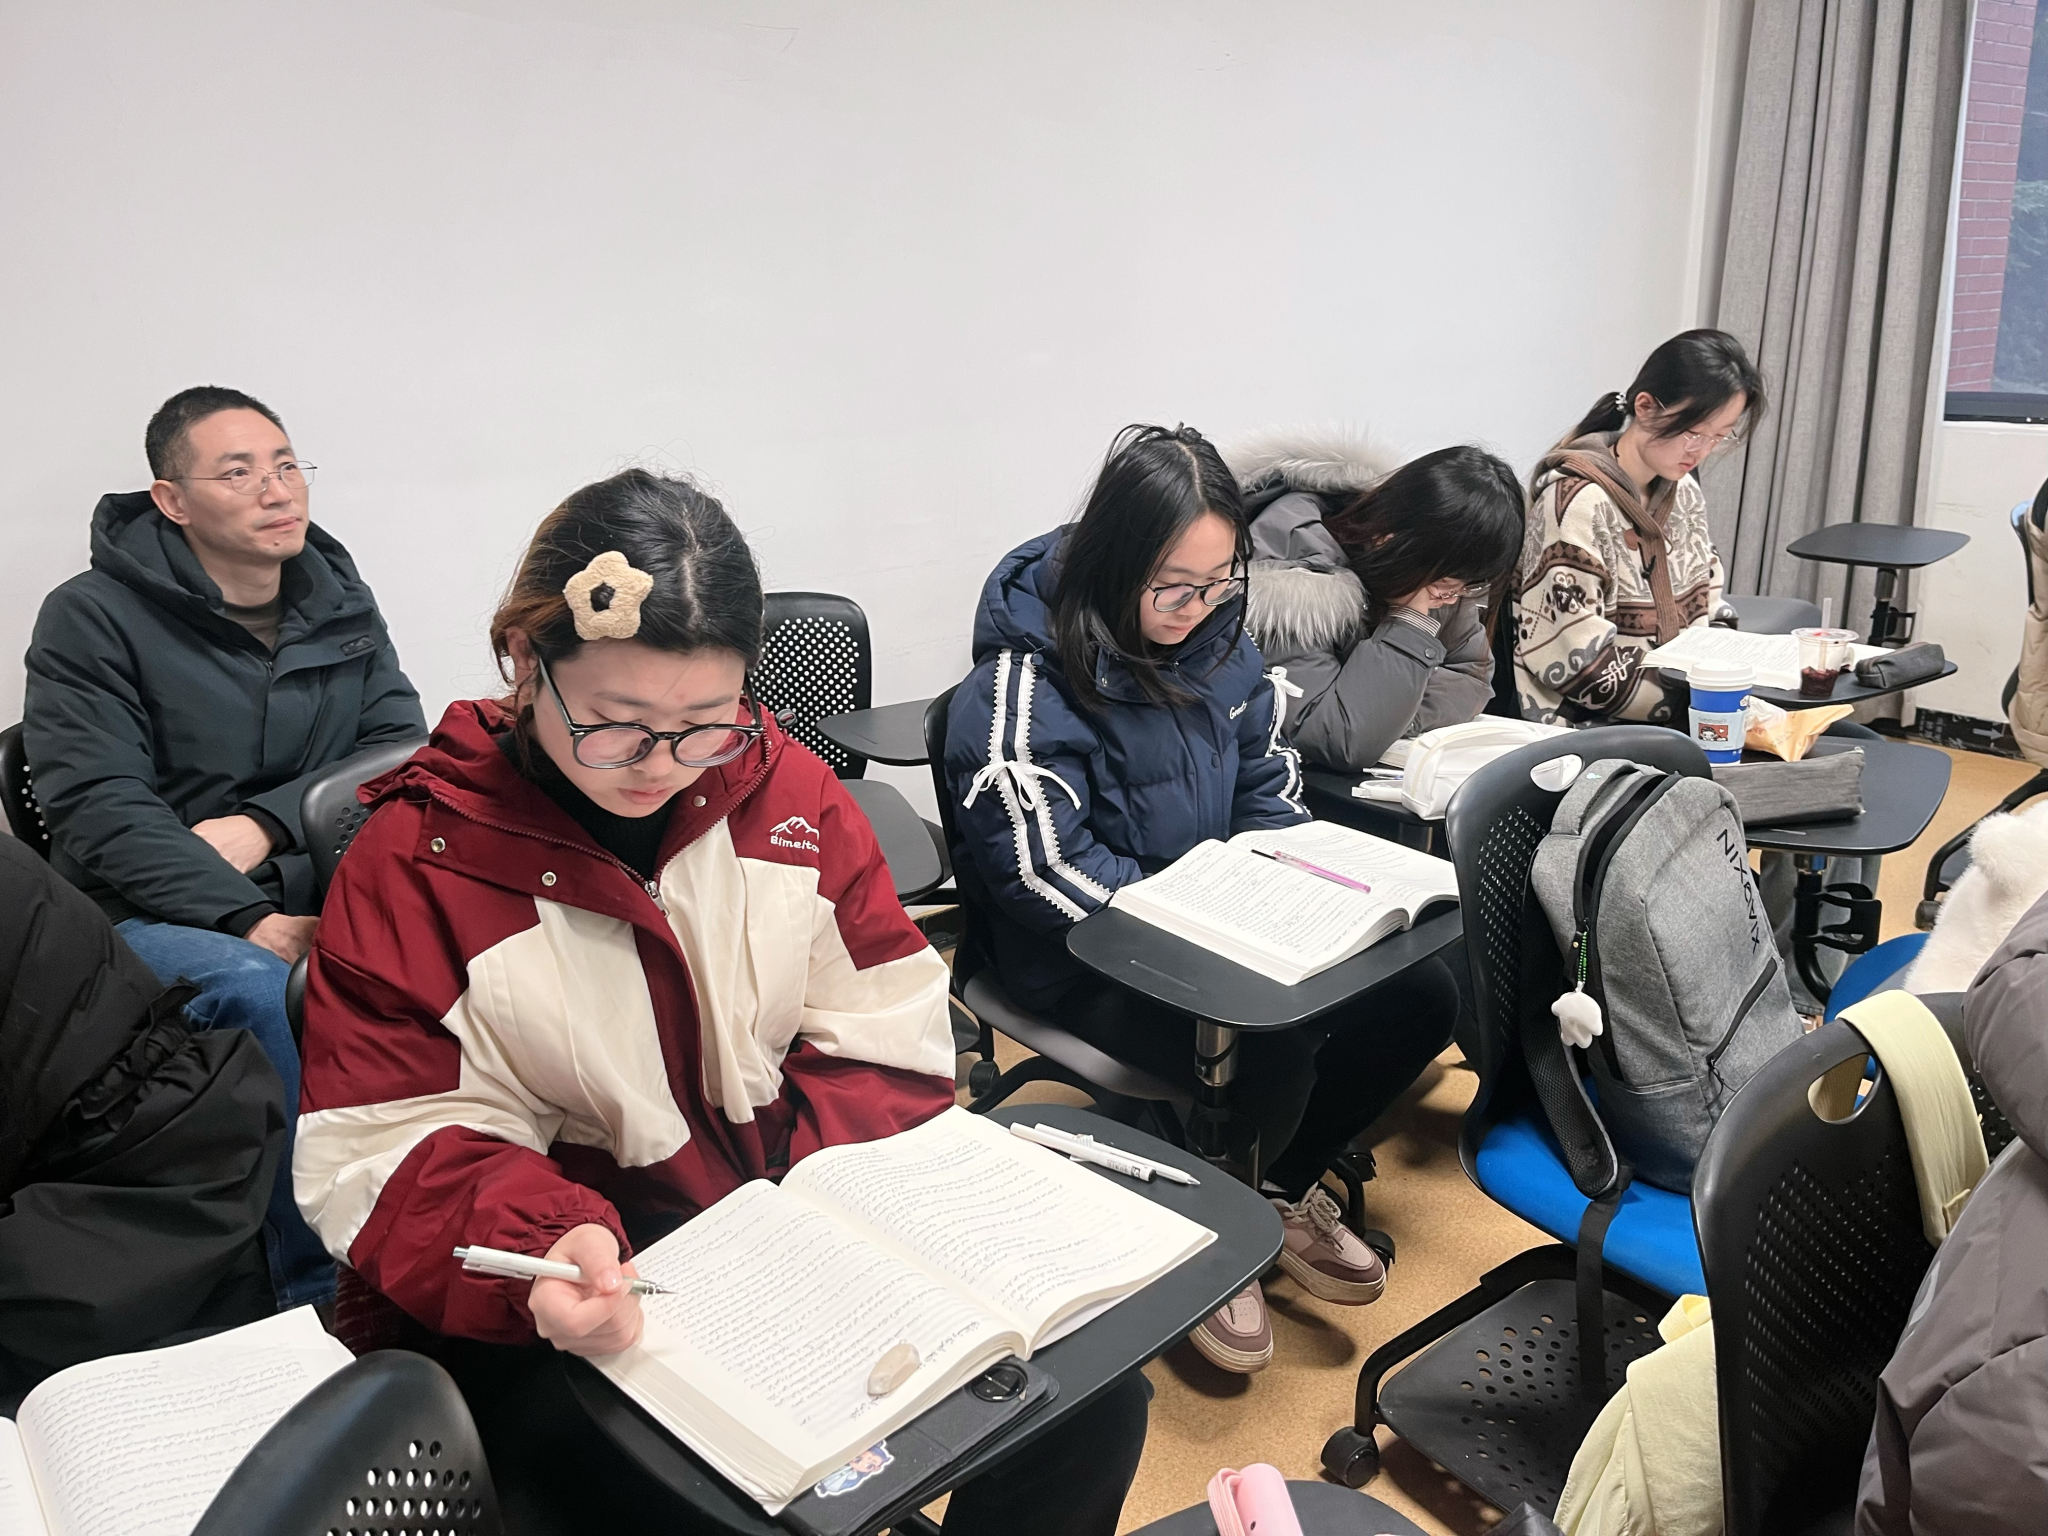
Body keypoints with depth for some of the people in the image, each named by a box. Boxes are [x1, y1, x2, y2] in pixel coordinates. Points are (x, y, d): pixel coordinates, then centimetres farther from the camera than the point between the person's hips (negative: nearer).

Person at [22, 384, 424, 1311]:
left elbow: (402, 752, 6)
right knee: (263, 989, -36)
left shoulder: (341, 600, 13)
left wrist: (261, 824, -11)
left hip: (319, 890, 3)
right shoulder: (91, 619, -1)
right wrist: (250, 922, -23)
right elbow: (98, 813, -10)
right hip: (156, 919, -3)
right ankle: (326, 1294, -25)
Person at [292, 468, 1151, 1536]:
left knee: (1093, 1400, -9)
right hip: (591, 1314, -3)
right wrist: (543, 1241, -29)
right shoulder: (411, 865, -8)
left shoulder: (785, 787, 1)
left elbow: (881, 1037, 2)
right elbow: (391, 1152, -9)